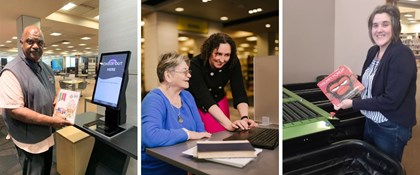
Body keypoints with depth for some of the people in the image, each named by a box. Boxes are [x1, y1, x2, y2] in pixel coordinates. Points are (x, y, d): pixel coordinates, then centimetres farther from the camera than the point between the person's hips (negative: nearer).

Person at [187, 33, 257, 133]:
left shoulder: (233, 62, -20)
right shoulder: (196, 65, -31)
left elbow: (239, 92, -24)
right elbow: (205, 98, -39)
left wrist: (244, 118, -42)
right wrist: (229, 124, -49)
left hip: (220, 102, 3)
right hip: (196, 105, -3)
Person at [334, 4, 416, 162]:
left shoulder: (402, 55, -21)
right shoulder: (373, 51, 2)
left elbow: (391, 100, -25)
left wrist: (353, 104, -21)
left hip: (391, 128, -7)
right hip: (370, 121, 7)